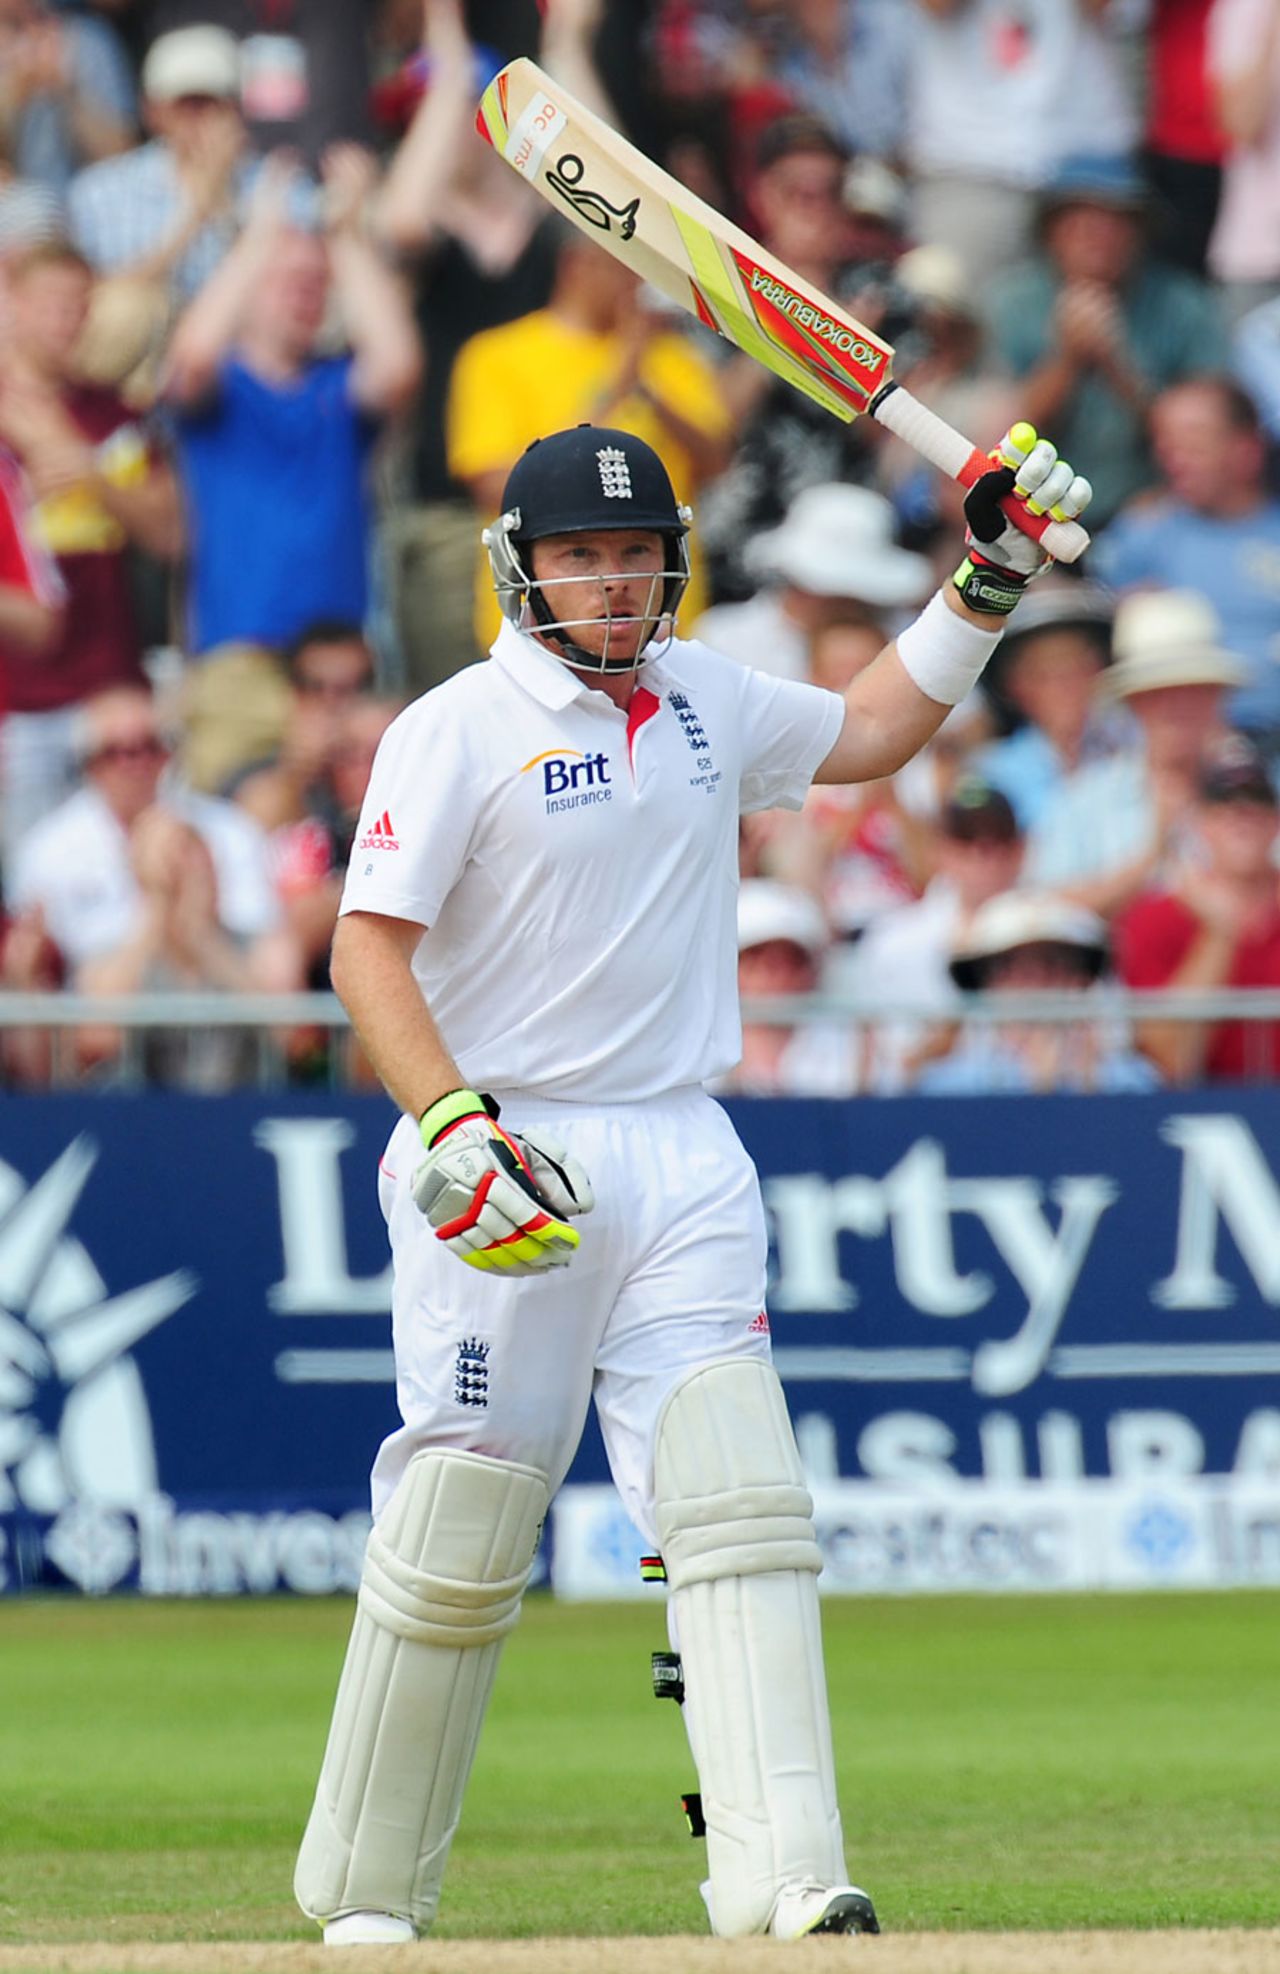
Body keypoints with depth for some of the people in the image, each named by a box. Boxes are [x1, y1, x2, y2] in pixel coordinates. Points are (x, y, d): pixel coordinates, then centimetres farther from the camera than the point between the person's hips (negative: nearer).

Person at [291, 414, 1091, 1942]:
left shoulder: (702, 699, 13)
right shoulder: (458, 729, -6)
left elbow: (865, 733, 30)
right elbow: (368, 948, -11)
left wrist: (990, 579, 20)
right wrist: (453, 1124, -24)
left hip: (681, 1162, 5)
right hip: (508, 1162, -5)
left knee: (740, 1512, -11)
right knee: (456, 1544, -2)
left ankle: (781, 1883, -19)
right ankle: (362, 1905, 12)